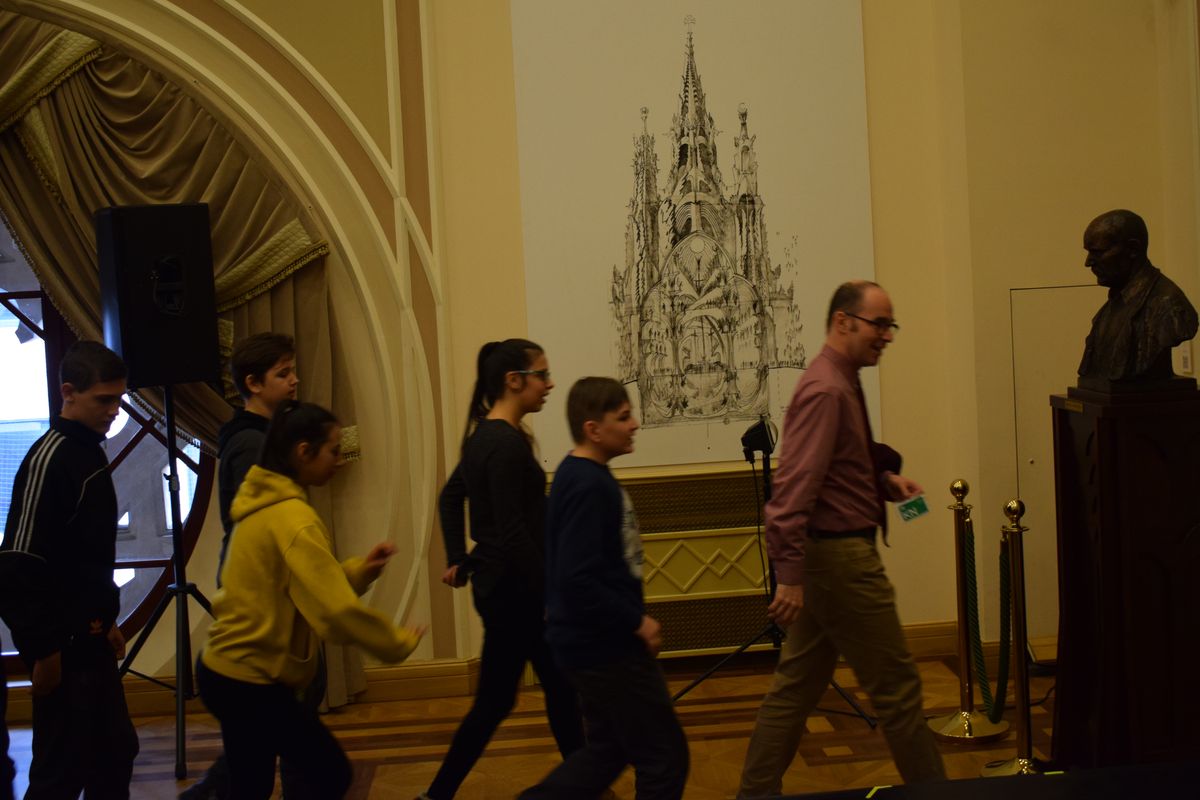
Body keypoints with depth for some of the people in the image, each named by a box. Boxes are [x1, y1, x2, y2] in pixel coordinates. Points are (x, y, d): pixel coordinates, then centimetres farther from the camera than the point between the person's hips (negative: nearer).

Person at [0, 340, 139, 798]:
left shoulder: (91, 451, 11)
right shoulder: (50, 457, -17)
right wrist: (43, 649, -19)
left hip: (90, 638, 9)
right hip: (64, 645, -9)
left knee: (115, 754, 15)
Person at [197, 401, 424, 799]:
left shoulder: (265, 505, 8)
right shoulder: (292, 518, -21)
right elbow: (336, 610, -26)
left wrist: (360, 571, 4)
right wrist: (399, 642, -13)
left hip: (229, 670, 9)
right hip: (251, 680, -9)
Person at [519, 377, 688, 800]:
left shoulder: (580, 475, 8)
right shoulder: (589, 487, -22)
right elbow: (577, 582, -28)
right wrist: (637, 621, -19)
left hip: (599, 642, 10)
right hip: (608, 647, -10)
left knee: (607, 750, 21)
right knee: (664, 757, 4)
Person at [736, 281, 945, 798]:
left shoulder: (841, 383, 12)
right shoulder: (825, 391, -19)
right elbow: (794, 488, -25)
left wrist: (885, 479, 7)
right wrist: (791, 575, -28)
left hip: (827, 556, 10)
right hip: (841, 557, -10)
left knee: (797, 683, 14)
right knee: (896, 686, 2)